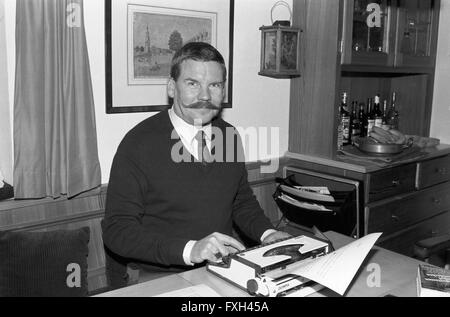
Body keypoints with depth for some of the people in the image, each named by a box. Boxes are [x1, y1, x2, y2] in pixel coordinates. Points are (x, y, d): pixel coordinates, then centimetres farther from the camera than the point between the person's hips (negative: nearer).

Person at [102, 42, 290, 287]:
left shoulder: (229, 136, 5)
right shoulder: (139, 143, -12)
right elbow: (116, 229, -15)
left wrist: (266, 233, -1)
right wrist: (189, 250, -25)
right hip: (163, 279, -4)